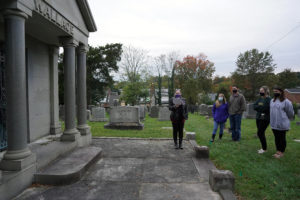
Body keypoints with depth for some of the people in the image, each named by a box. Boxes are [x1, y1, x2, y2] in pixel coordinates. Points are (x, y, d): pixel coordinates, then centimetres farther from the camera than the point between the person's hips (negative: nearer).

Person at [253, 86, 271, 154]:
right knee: (261, 133, 13)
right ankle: (263, 147, 25)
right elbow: (254, 106, 3)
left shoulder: (269, 99, -12)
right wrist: (261, 107, -12)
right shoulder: (259, 98, 11)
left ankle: (264, 149, 8)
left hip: (265, 119, -7)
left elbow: (267, 108, -22)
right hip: (258, 118, 7)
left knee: (260, 133, -7)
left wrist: (258, 107, -9)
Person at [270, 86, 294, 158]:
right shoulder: (272, 101, 8)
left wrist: (286, 120, 8)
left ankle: (281, 152, 17)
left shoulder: (286, 101, -11)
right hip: (274, 124, 6)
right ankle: (278, 151, 25)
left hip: (282, 124, -6)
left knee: (282, 138, 6)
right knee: (276, 138, 14)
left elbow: (290, 113, -3)